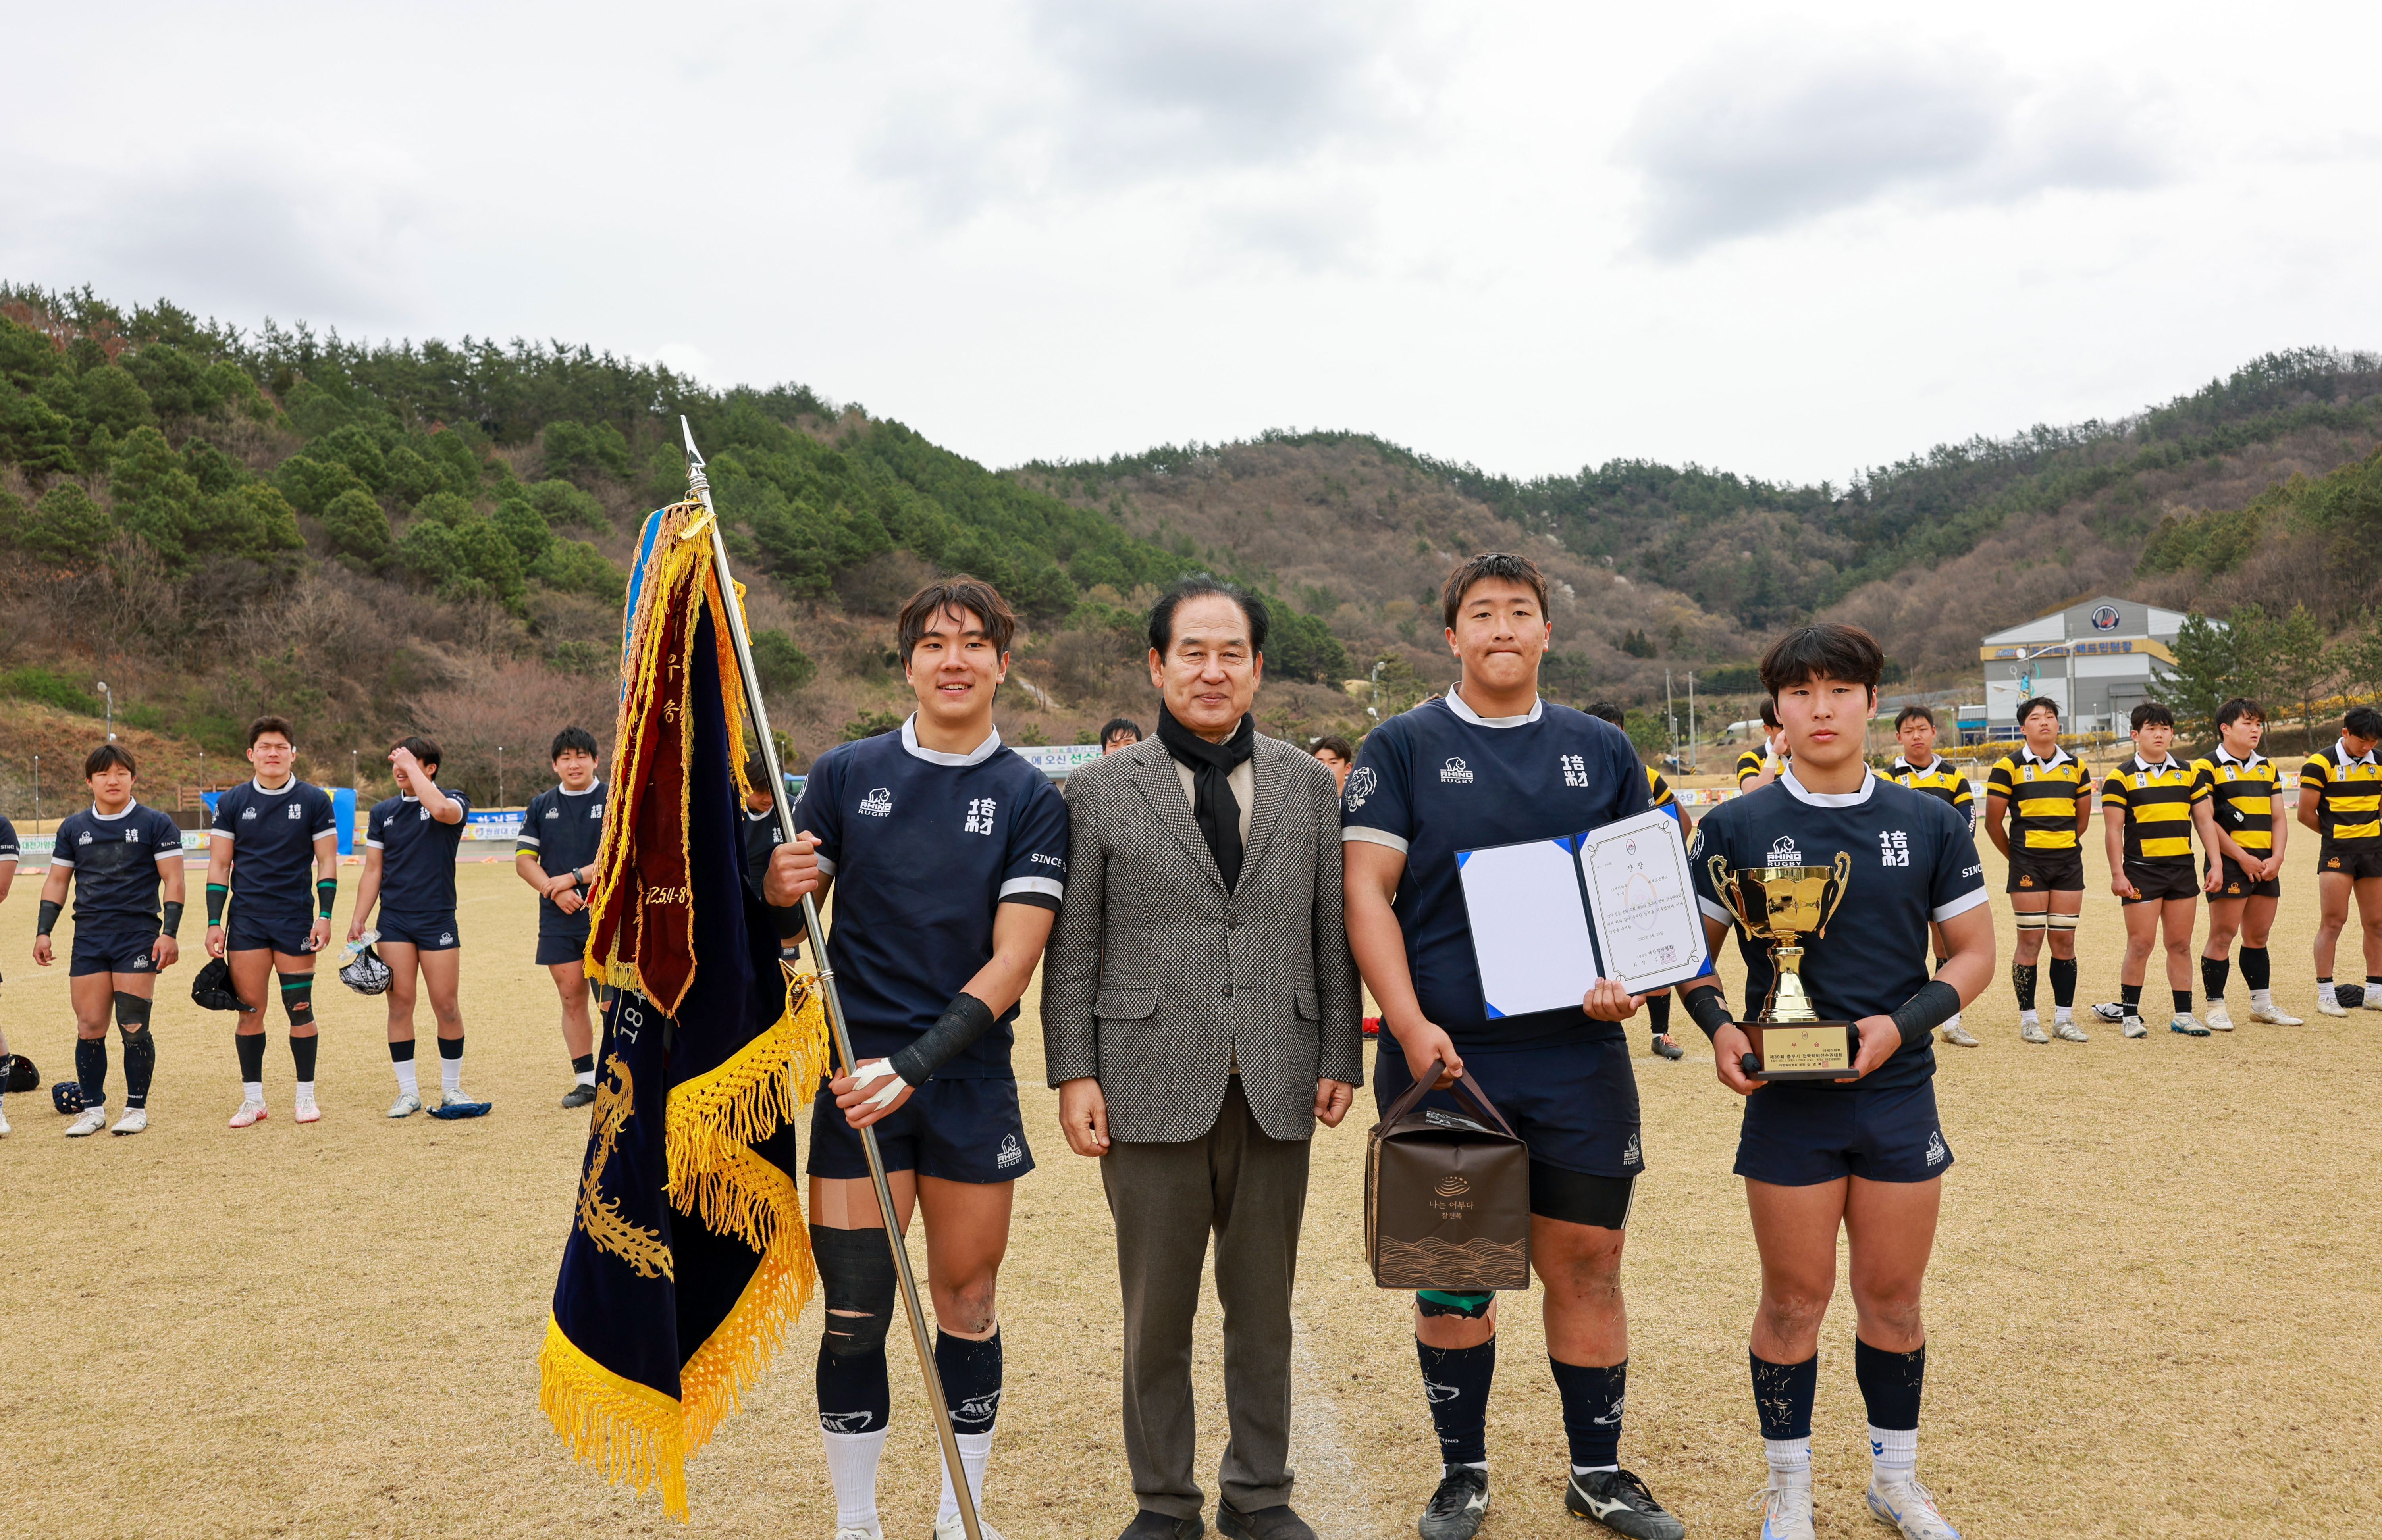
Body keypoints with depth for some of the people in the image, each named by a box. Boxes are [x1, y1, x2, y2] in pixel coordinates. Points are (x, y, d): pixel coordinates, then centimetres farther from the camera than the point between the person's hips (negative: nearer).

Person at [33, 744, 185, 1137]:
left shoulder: (156, 824, 1)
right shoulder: (73, 828, 12)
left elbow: (173, 881, -1)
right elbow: (56, 882, 17)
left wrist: (169, 933, -10)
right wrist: (43, 932, 8)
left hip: (139, 938, -3)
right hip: (88, 939, 3)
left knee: (133, 1027, -5)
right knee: (89, 1027, 1)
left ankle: (136, 1108, 7)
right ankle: (93, 1109, 13)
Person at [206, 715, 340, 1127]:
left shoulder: (315, 801, 1)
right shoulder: (231, 803, 5)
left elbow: (327, 862, 2)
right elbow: (219, 865, 7)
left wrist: (324, 916, -7)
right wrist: (214, 922, 0)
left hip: (297, 921, -1)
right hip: (246, 921, 1)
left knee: (300, 1009, 0)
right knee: (249, 1009, 1)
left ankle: (305, 1096, 12)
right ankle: (253, 1100, 12)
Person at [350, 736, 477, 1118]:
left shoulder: (454, 801, -1)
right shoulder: (383, 812, 11)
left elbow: (441, 810, -27)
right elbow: (373, 870, 13)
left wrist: (411, 766, -16)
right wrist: (358, 920, 5)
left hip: (438, 918, -3)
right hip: (394, 920, 3)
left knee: (447, 1006, -1)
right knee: (400, 1003, 1)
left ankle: (452, 1089, 13)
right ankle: (408, 1091, 9)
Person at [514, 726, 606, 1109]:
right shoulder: (541, 806, 13)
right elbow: (524, 859, 8)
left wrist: (573, 878, -14)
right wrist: (555, 891, -8)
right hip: (558, 919, 4)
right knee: (572, 998, 6)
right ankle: (585, 1080, 14)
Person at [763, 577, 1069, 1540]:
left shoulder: (1031, 799, 0)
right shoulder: (846, 774, 4)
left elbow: (1012, 960, -7)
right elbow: (790, 918, 8)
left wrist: (917, 1064, -18)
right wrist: (780, 886, -15)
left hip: (971, 1080, 0)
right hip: (858, 1074, 0)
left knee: (969, 1304, 9)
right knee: (854, 1313, 0)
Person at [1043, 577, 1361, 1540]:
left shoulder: (1308, 785, 9)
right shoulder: (1101, 791, 3)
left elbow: (1333, 932, 9)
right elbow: (1072, 947, 1)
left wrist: (1340, 1058, 4)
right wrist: (1073, 1073, -4)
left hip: (1276, 1091, 2)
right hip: (1153, 1088, -2)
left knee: (1263, 1307, 12)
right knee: (1157, 1313, 7)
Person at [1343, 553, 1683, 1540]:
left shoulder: (1601, 750, 11)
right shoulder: (1401, 749, 1)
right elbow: (1367, 893, -4)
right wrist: (1410, 1026, -14)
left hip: (1579, 1055, 2)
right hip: (1443, 1058, -2)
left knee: (1586, 1262, 7)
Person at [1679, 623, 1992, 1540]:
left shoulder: (1930, 824, 3)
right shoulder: (1737, 828, -1)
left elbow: (1974, 953, 6)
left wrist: (1902, 1023, -10)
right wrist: (1718, 1028, -13)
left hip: (1900, 1094, 2)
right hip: (1786, 1101, -1)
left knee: (1893, 1297, 11)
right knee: (1794, 1301, 6)